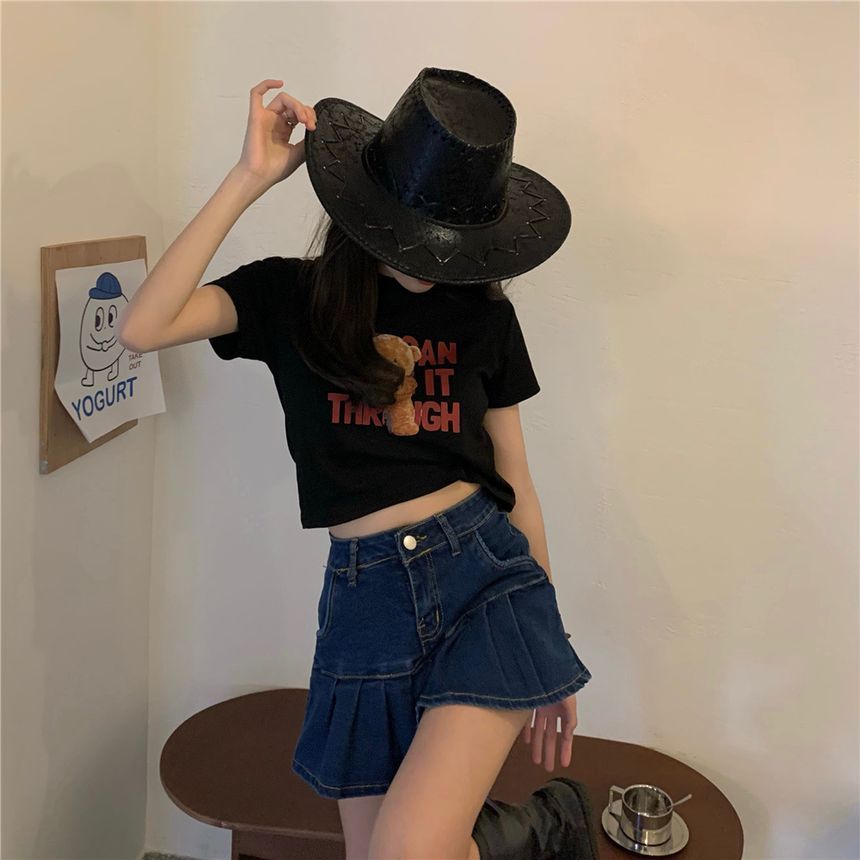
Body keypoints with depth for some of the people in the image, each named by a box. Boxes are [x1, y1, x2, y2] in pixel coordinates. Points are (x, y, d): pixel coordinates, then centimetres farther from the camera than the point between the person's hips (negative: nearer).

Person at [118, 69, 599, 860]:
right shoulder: (292, 296, 2)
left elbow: (514, 480, 10)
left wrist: (551, 643, 15)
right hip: (365, 599, 2)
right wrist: (250, 179, -14)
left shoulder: (483, 312, 5)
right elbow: (141, 328, -14)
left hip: (488, 577, -1)